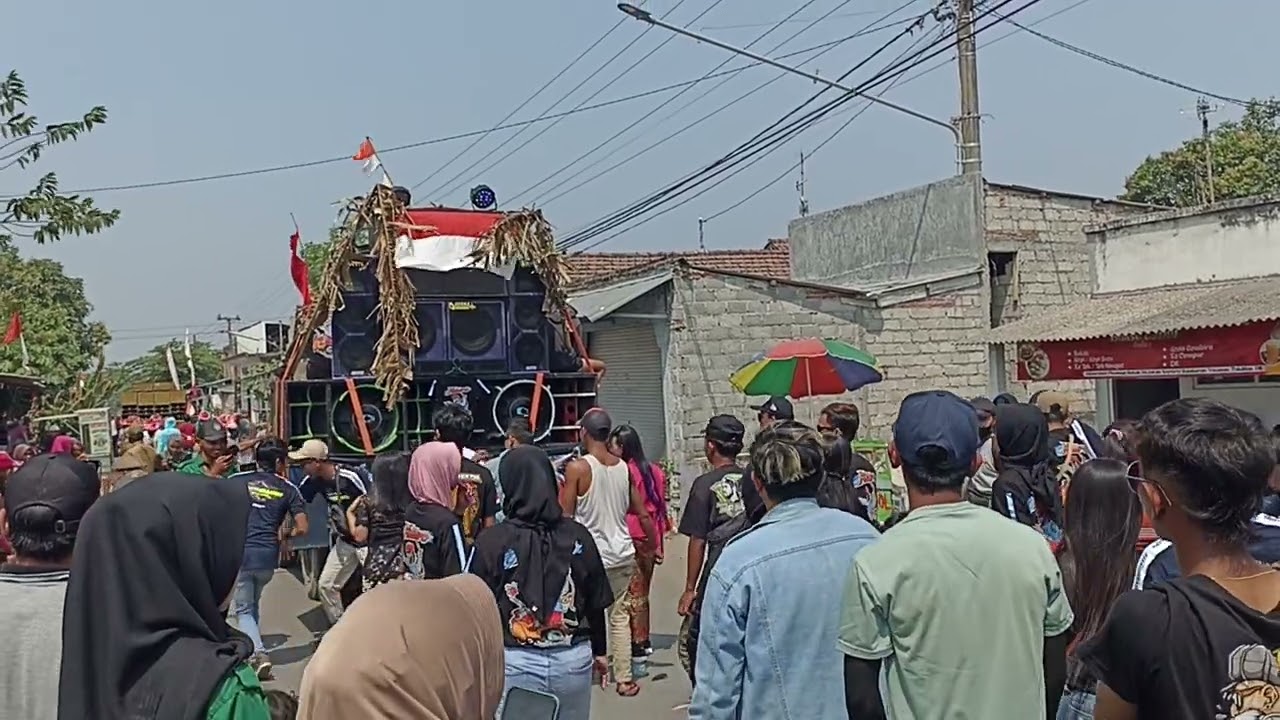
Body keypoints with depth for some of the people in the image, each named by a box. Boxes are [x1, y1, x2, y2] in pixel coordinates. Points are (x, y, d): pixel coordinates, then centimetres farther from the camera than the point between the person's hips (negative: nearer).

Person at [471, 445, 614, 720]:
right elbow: (597, 602, 5)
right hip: (574, 659, 3)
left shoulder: (491, 541, -11)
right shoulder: (578, 536, -3)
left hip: (515, 662, -2)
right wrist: (599, 651, 20)